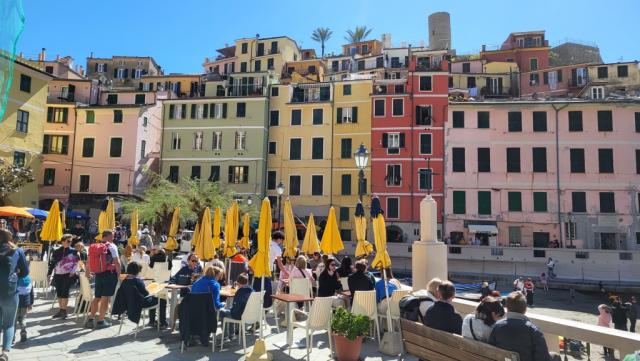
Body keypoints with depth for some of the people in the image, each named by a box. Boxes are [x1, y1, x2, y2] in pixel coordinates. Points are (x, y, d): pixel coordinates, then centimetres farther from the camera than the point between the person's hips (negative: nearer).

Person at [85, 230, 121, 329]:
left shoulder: (94, 246, 9)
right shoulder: (111, 246, -9)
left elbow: (89, 263, 10)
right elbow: (117, 262, -14)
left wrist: (93, 273, 19)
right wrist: (118, 274, -3)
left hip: (98, 274, 6)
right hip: (109, 274, -6)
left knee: (97, 297, 16)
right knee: (105, 298, 0)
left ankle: (91, 319, 16)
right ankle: (101, 321, 3)